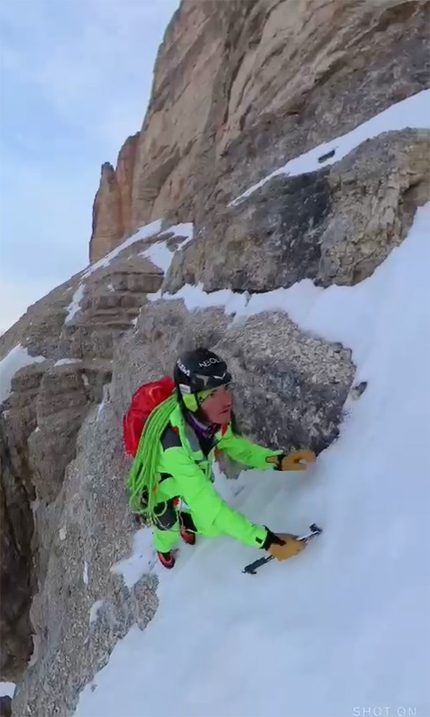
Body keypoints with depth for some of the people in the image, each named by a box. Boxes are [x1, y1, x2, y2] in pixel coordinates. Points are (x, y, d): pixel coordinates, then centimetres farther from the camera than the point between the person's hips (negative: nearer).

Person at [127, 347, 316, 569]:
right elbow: (207, 506, -48)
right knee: (169, 529, 22)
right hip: (160, 487, -4)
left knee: (212, 528, 17)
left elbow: (236, 447, -9)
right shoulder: (172, 443, -48)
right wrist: (267, 541, -50)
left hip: (194, 478, 4)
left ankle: (186, 525, 52)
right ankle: (162, 547, 60)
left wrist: (278, 460, -27)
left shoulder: (214, 417, -28)